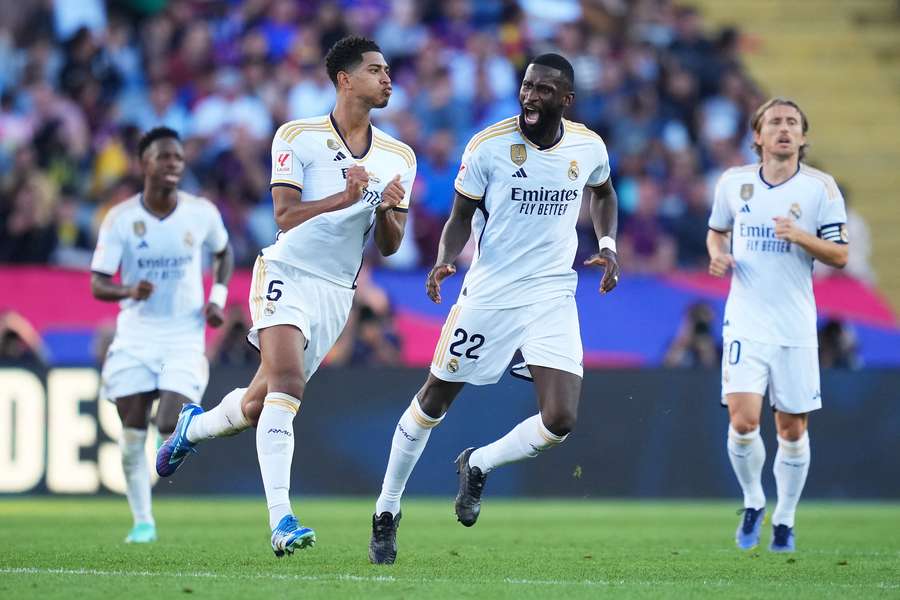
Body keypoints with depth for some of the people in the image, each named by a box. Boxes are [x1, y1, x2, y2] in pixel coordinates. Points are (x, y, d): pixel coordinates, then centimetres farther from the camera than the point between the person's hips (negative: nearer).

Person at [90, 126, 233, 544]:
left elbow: (223, 252, 17)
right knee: (133, 434, -1)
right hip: (135, 335, 0)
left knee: (169, 428, -16)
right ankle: (143, 522, 13)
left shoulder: (202, 213, -5)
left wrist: (218, 297, 1)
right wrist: (129, 291, -30)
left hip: (185, 337, 0)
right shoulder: (120, 219, -9)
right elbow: (97, 285, -8)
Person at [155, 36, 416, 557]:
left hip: (337, 294, 5)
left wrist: (387, 209, -14)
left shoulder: (399, 157, 7)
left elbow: (389, 246, 9)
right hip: (287, 275, -5)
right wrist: (347, 198, -26)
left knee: (261, 404, 10)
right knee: (287, 383, -25)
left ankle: (193, 427, 43)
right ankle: (281, 520, -31)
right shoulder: (297, 137, -5)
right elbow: (285, 215, -12)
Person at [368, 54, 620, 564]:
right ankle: (387, 509, 29)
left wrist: (608, 245, 5)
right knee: (434, 401, 9)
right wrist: (445, 259, -21)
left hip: (554, 297, 2)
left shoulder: (589, 147, -3)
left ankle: (478, 466, 17)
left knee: (560, 422, -12)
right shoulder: (489, 146, -12)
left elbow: (602, 193, 20)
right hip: (490, 293, -2)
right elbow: (462, 216, -2)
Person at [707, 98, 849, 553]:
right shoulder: (733, 182, 4)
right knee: (743, 421, -13)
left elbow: (839, 256, -2)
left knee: (792, 429, 4)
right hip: (745, 324, 0)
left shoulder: (820, 187, -2)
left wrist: (801, 236, -19)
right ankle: (753, 503, 12)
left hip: (796, 328, 0)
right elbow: (716, 230, 21)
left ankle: (784, 520, 22)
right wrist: (718, 255, -1)